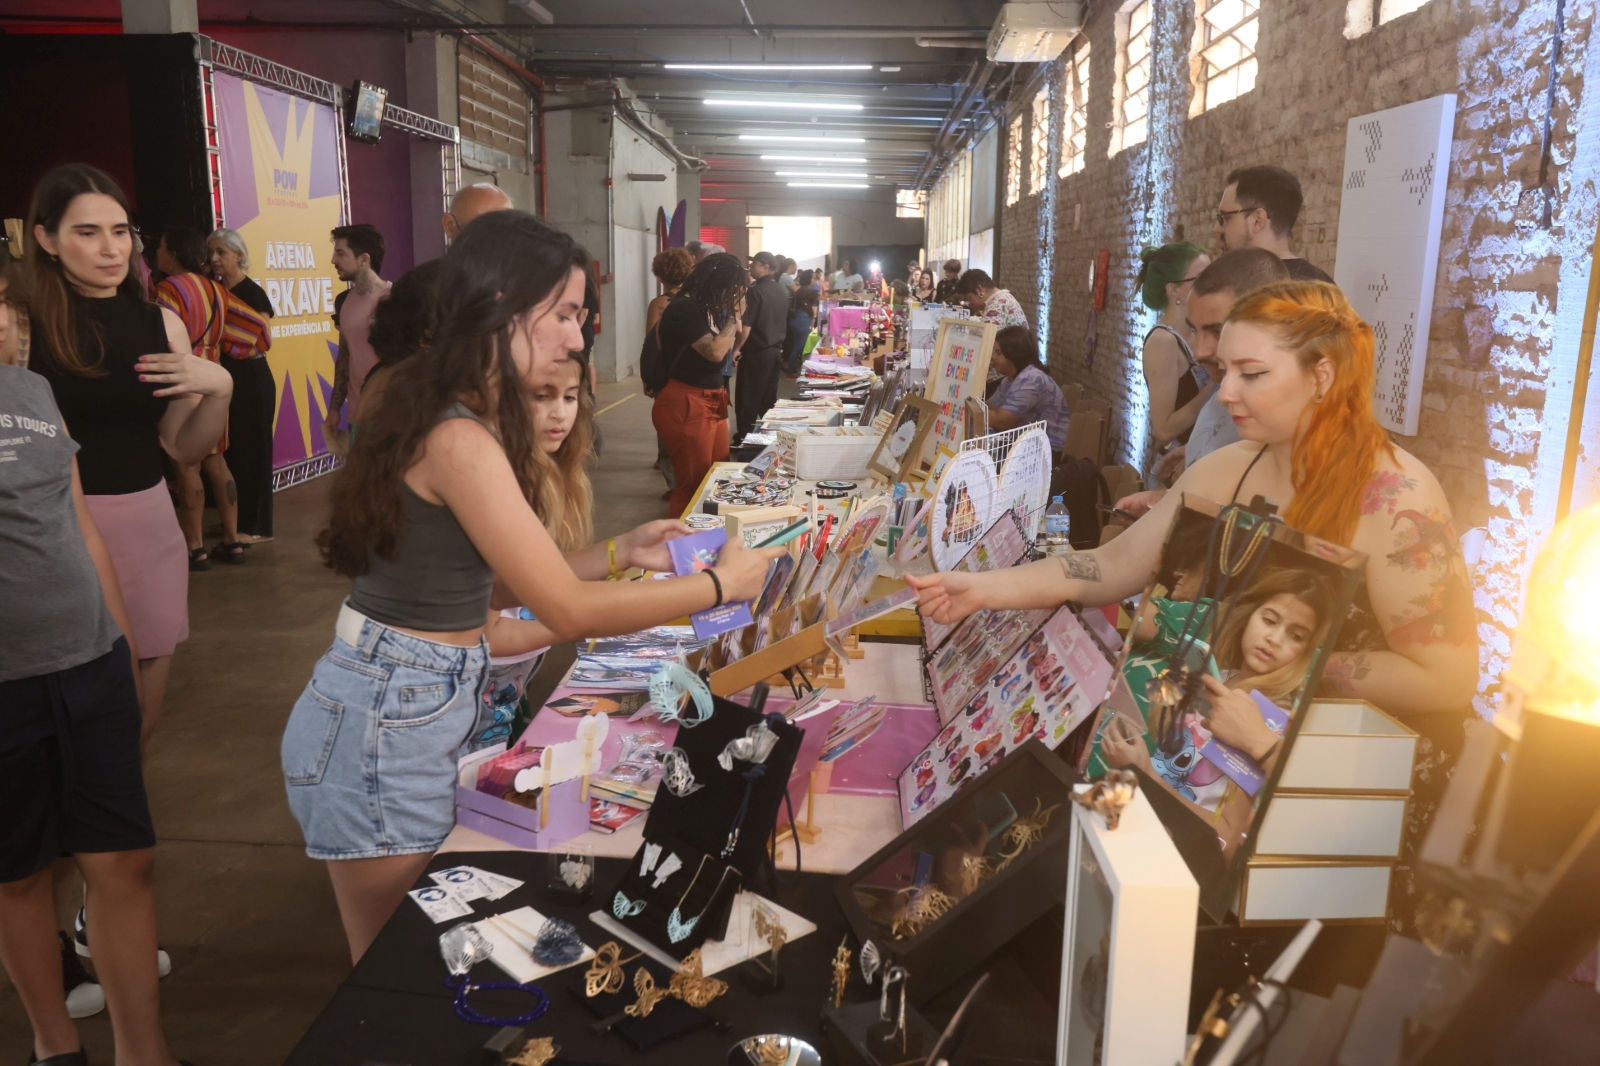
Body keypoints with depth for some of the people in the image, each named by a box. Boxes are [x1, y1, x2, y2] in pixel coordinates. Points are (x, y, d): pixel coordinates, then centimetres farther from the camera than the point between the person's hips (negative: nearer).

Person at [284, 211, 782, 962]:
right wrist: (720, 583, -11)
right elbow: (569, 610, -20)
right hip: (387, 725, -9)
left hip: (421, 705, 9)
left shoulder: (448, 414, 7)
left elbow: (506, 578, 7)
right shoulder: (458, 439, -22)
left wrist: (619, 552, 8)